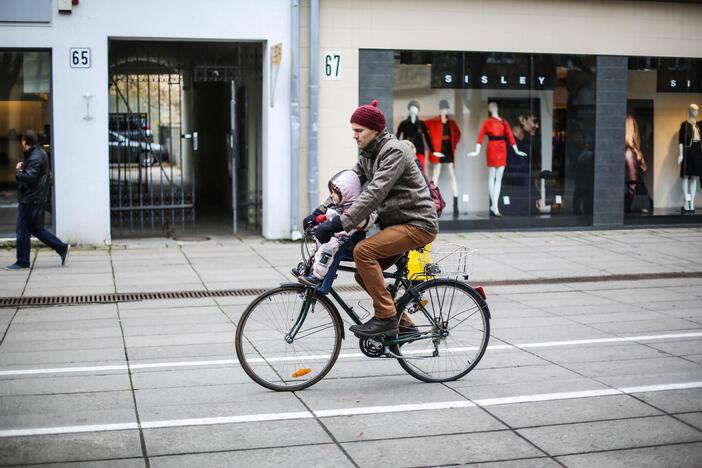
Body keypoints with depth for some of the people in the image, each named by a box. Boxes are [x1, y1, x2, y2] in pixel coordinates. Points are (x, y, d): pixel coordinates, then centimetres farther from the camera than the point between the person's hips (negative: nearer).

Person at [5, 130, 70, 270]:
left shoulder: (35, 158, -18)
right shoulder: (41, 153, 14)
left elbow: (28, 177, -28)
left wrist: (18, 172, -9)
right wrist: (23, 167, 3)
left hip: (30, 200, -10)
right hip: (38, 199, 10)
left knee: (22, 232, -1)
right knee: (36, 229, 16)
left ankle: (22, 262, 8)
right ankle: (62, 248, 14)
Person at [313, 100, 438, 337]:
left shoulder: (394, 151, -18)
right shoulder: (367, 153, 11)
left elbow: (375, 193, -29)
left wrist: (340, 223, -34)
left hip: (417, 223, -9)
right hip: (396, 222, 9)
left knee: (363, 251, -24)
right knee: (364, 275, 5)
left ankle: (385, 317, -15)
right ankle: (401, 323, 18)